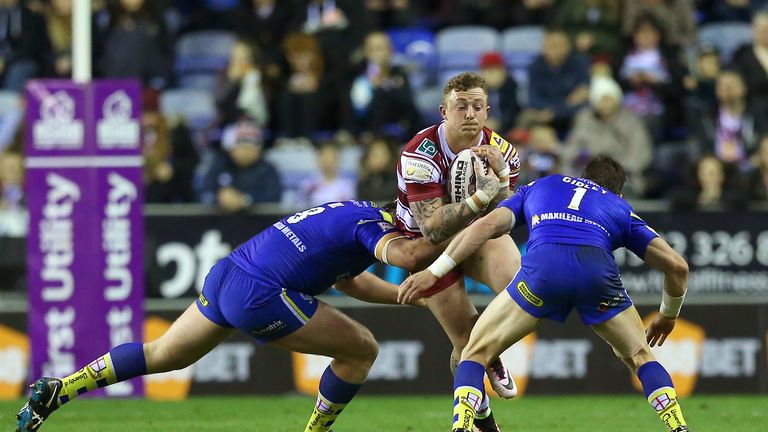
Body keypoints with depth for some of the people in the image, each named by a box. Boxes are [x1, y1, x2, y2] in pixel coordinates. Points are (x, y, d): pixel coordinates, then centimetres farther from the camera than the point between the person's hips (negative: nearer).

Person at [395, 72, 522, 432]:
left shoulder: (501, 151, -14)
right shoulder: (419, 155, -27)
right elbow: (432, 228, -33)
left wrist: (501, 177, -33)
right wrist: (481, 197, -45)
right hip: (426, 242, -3)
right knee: (467, 345, -6)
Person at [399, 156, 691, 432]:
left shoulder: (539, 187, 37)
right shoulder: (621, 209, 36)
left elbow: (488, 225, 21)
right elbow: (677, 265, 32)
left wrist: (433, 272, 21)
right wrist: (668, 315, 50)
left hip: (543, 266, -1)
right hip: (598, 270, 1)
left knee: (476, 353, 15)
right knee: (639, 356, 27)